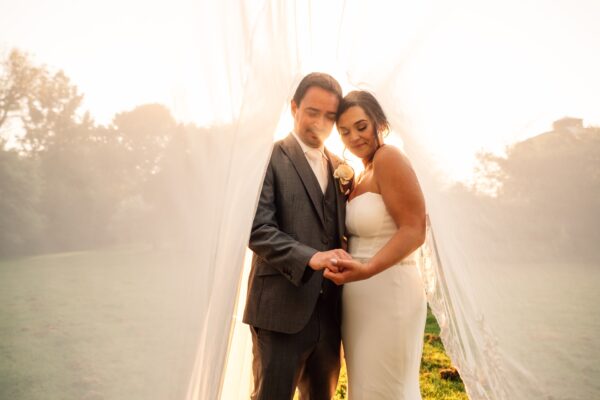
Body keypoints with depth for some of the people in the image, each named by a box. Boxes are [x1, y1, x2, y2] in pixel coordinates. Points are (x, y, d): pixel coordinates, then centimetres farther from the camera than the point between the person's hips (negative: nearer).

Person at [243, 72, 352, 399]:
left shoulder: (339, 167, 14)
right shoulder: (269, 158, -6)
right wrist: (309, 258, -27)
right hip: (282, 309, -6)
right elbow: (258, 230, -15)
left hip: (329, 310, 6)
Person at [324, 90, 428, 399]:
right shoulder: (362, 175, 14)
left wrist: (367, 269, -32)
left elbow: (414, 230, -21)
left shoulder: (388, 157, -13)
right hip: (359, 298, 9)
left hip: (387, 293, -9)